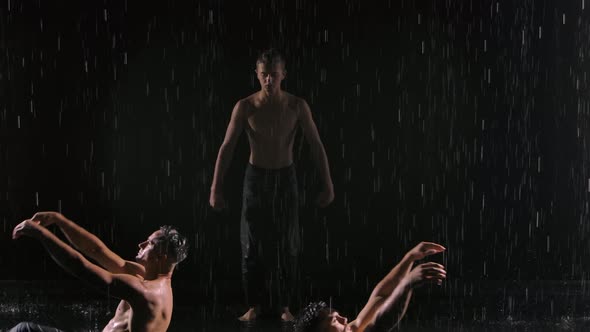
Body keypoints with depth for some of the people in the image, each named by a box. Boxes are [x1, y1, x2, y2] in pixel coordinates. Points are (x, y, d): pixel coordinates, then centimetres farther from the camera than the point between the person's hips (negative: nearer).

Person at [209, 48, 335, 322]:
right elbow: (227, 148, -11)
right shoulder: (244, 107, -11)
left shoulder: (297, 106, -10)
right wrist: (216, 188, -16)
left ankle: (286, 306, 16)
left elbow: (316, 146, -6)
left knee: (286, 245, 2)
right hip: (255, 178, 0)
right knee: (252, 245, 2)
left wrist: (327, 185, -11)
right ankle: (253, 306, 15)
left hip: (285, 178, 0)